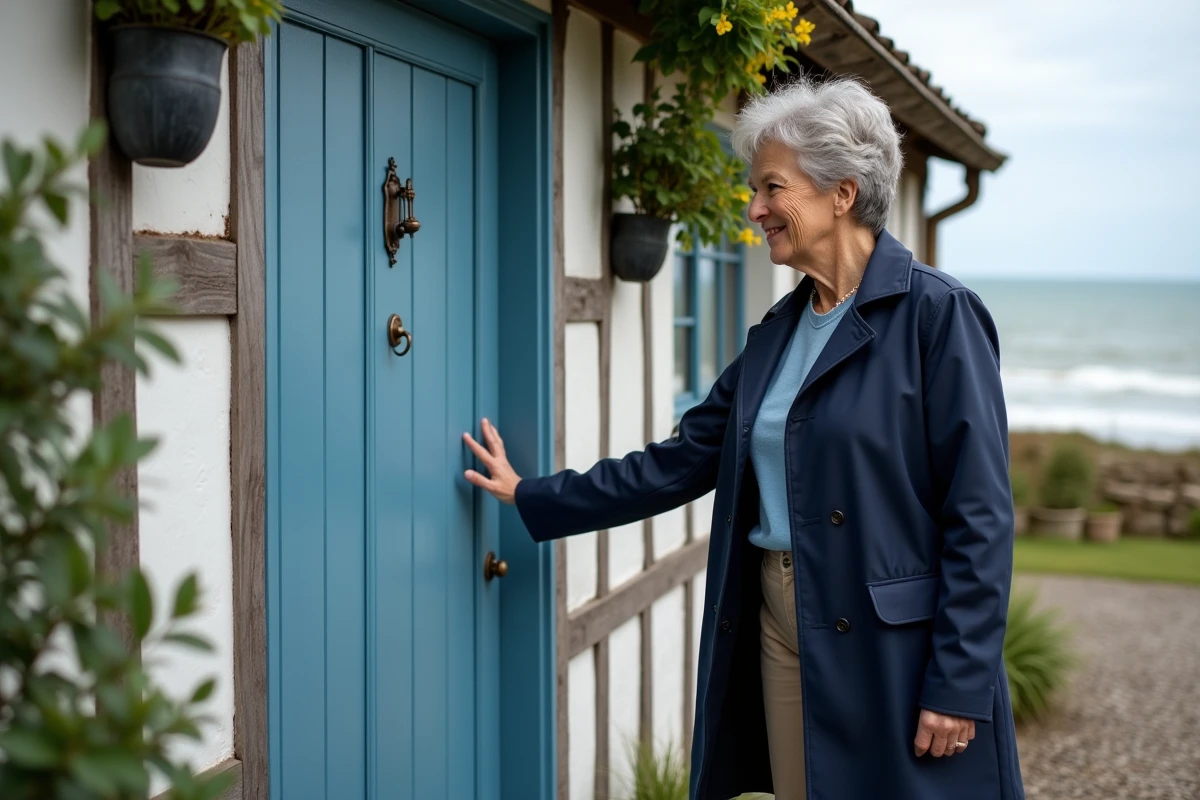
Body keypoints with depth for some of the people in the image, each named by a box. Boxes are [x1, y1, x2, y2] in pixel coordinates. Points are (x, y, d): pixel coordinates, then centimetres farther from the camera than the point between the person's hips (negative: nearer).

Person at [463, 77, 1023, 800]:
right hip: (782, 629, 7)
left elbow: (980, 514, -14)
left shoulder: (937, 313, -10)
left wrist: (958, 685, -17)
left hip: (896, 647, -6)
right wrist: (533, 497, 14)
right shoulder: (777, 333, 11)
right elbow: (684, 460, 13)